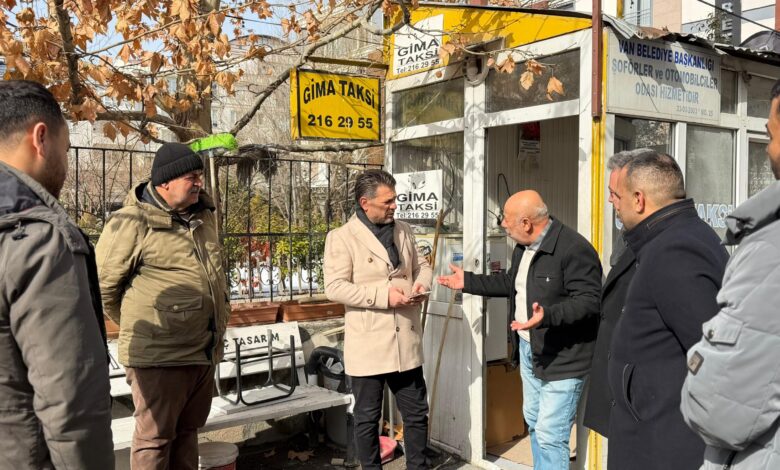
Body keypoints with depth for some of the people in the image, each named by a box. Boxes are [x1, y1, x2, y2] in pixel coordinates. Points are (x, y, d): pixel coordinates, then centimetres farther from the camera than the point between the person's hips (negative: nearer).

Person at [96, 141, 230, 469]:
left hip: (204, 352, 7)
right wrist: (138, 327, 5)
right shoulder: (132, 222, -14)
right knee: (155, 437, 5)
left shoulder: (203, 216, 11)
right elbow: (104, 285, -7)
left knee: (187, 431, 20)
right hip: (159, 355, -7)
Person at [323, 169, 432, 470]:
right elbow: (335, 287, -15)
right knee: (367, 417, 10)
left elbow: (421, 265, 19)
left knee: (416, 411, 16)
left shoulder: (403, 231, 9)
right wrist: (384, 295, -21)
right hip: (368, 344, -5)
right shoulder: (341, 238, -9)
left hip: (406, 341, 5)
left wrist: (421, 283, -5)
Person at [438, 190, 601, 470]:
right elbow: (513, 284, 23)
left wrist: (548, 315, -40)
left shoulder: (574, 249, -24)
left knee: (550, 435, -6)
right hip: (529, 350, 10)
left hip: (562, 358, -10)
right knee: (534, 423, 22)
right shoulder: (523, 247, 8)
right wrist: (468, 282, 20)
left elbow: (589, 300, -27)